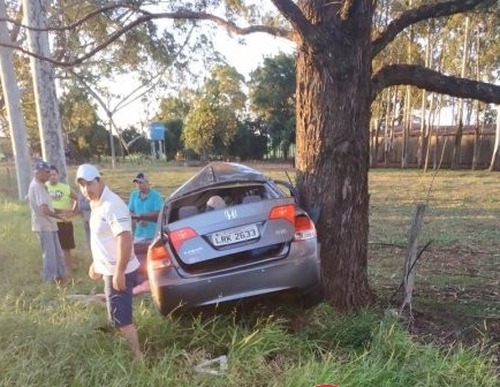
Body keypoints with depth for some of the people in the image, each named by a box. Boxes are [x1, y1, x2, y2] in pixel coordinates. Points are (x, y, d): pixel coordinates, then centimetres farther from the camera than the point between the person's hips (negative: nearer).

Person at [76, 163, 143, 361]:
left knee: (120, 317, -2)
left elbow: (125, 239, -29)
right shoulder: (96, 204, 8)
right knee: (122, 314, 23)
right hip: (109, 268, 10)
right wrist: (96, 263, 24)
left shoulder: (112, 205, -23)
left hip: (118, 271, -10)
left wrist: (119, 273, -28)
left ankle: (138, 357, 11)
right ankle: (132, 349, 40)